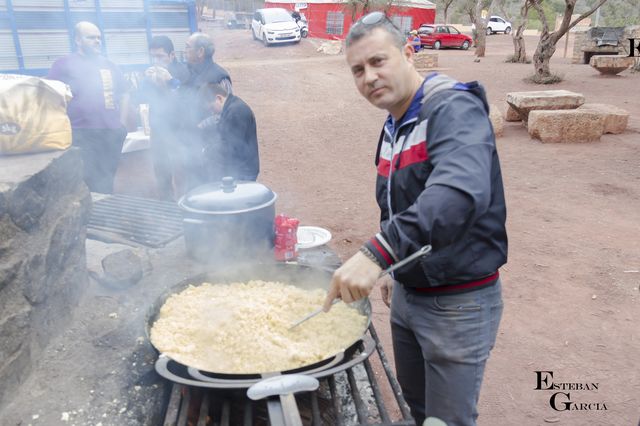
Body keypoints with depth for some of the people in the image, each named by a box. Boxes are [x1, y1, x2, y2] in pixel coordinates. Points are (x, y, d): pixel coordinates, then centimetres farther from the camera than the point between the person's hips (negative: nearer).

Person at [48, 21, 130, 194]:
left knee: (106, 183, 10)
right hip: (82, 135, -4)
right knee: (89, 185, -6)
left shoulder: (108, 65, 18)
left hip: (111, 134, 4)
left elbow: (124, 93, 24)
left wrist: (122, 123, 13)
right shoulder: (64, 64, 3)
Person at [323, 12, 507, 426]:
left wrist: (379, 252, -49)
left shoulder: (455, 109, -21)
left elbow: (461, 191, -42)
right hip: (407, 294, 8)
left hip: (458, 302, -8)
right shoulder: (393, 127, 6)